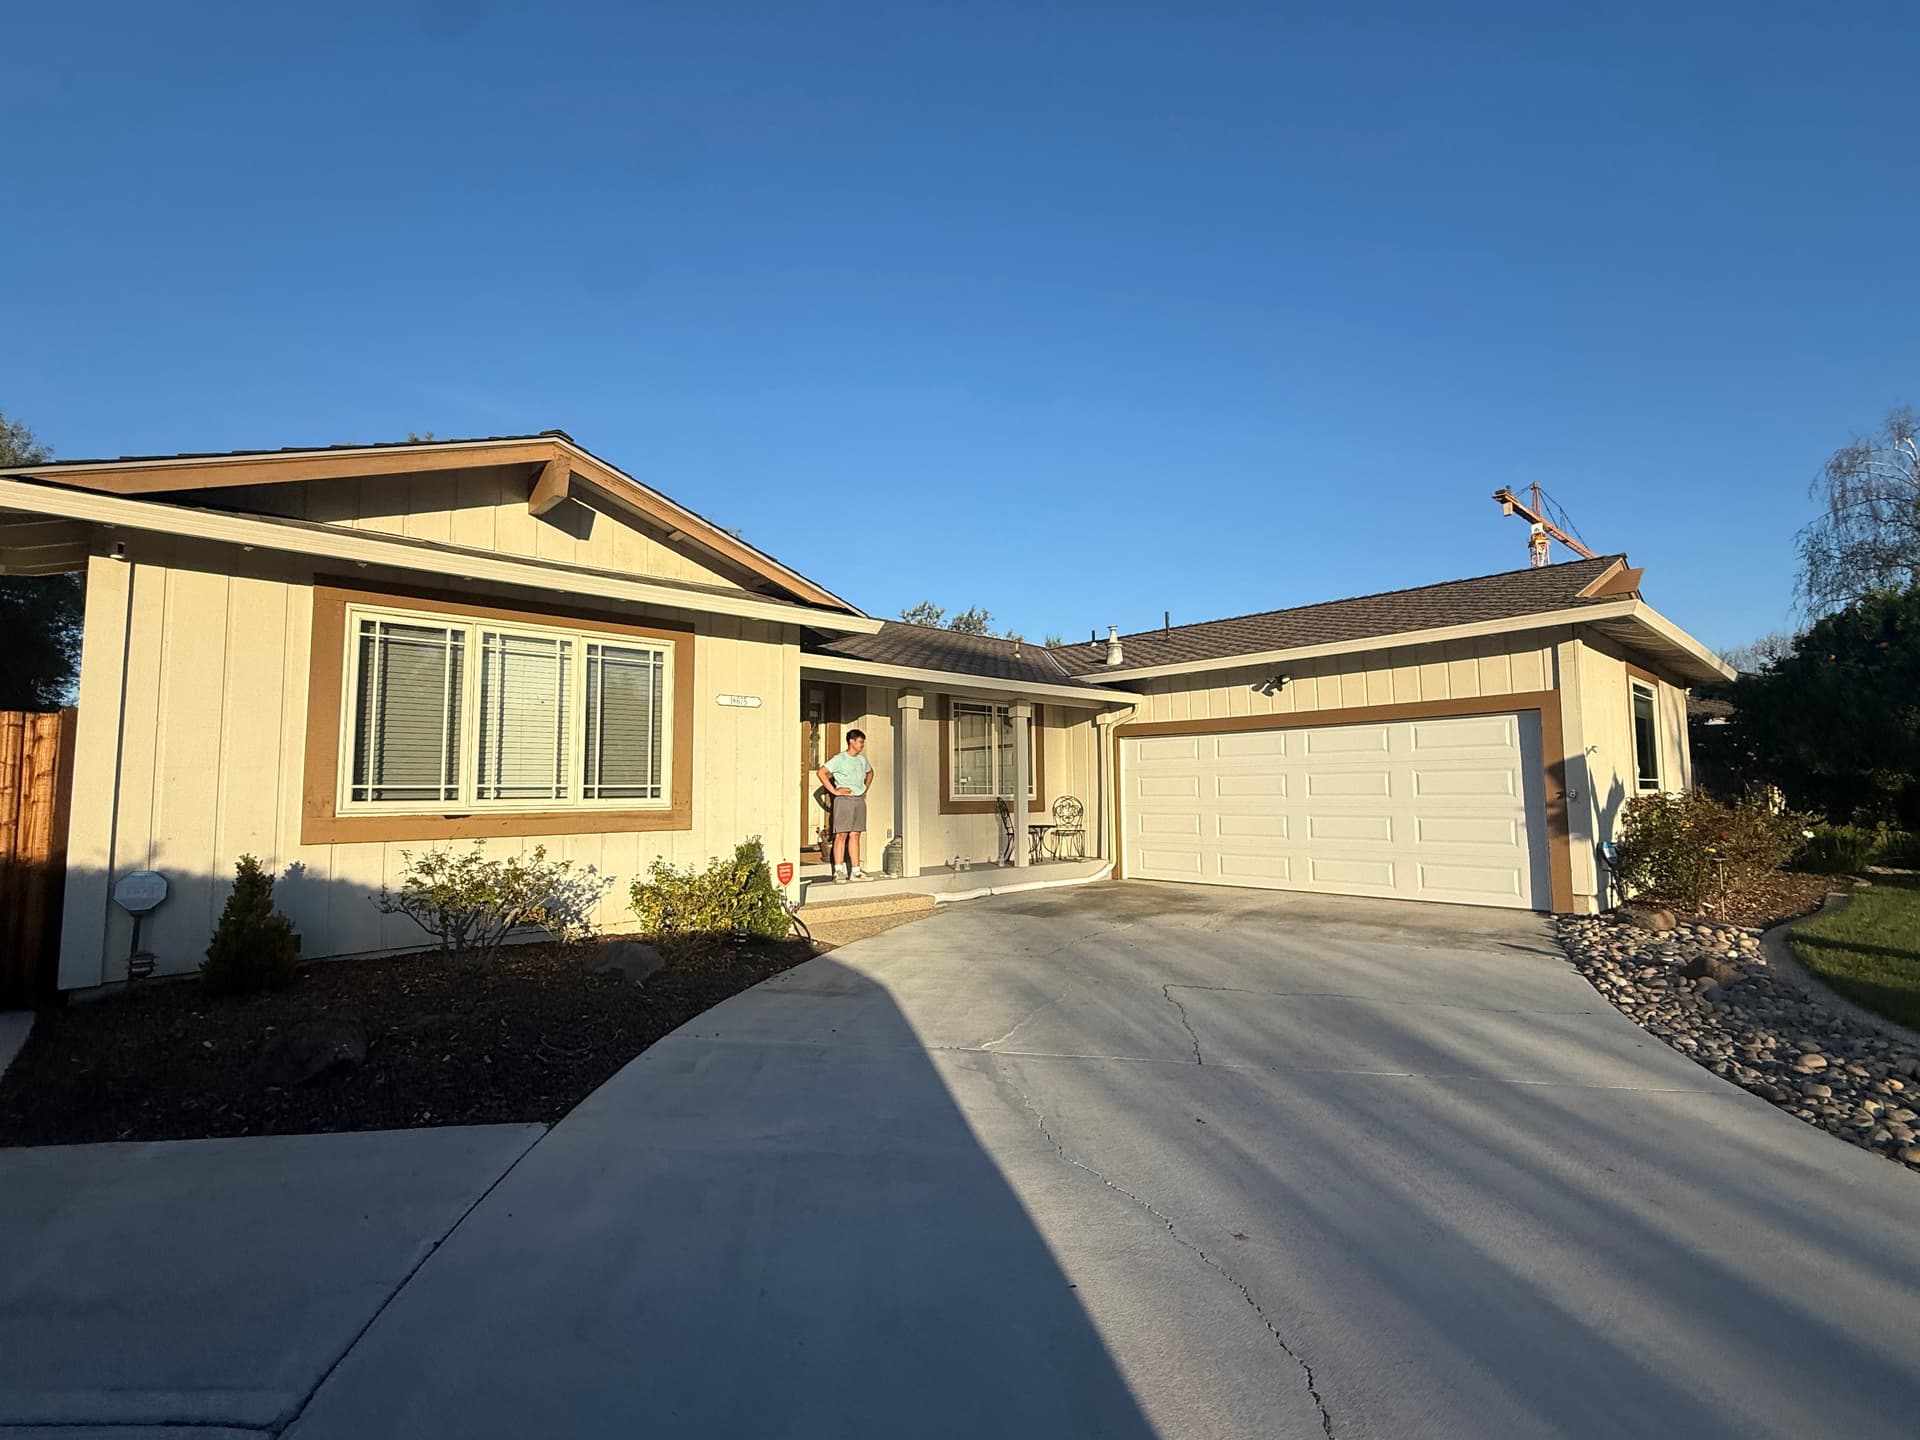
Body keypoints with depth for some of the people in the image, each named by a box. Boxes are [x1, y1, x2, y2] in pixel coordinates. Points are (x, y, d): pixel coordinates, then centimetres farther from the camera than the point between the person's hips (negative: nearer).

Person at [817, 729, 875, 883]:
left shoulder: (862, 760, 14)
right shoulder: (840, 759, -6)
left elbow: (870, 772, 34)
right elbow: (821, 772, -13)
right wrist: (834, 791, -13)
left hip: (860, 800, 6)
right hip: (844, 800, -6)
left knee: (855, 835, 7)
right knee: (841, 835, -7)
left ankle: (855, 871, 9)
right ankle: (838, 872, -6)